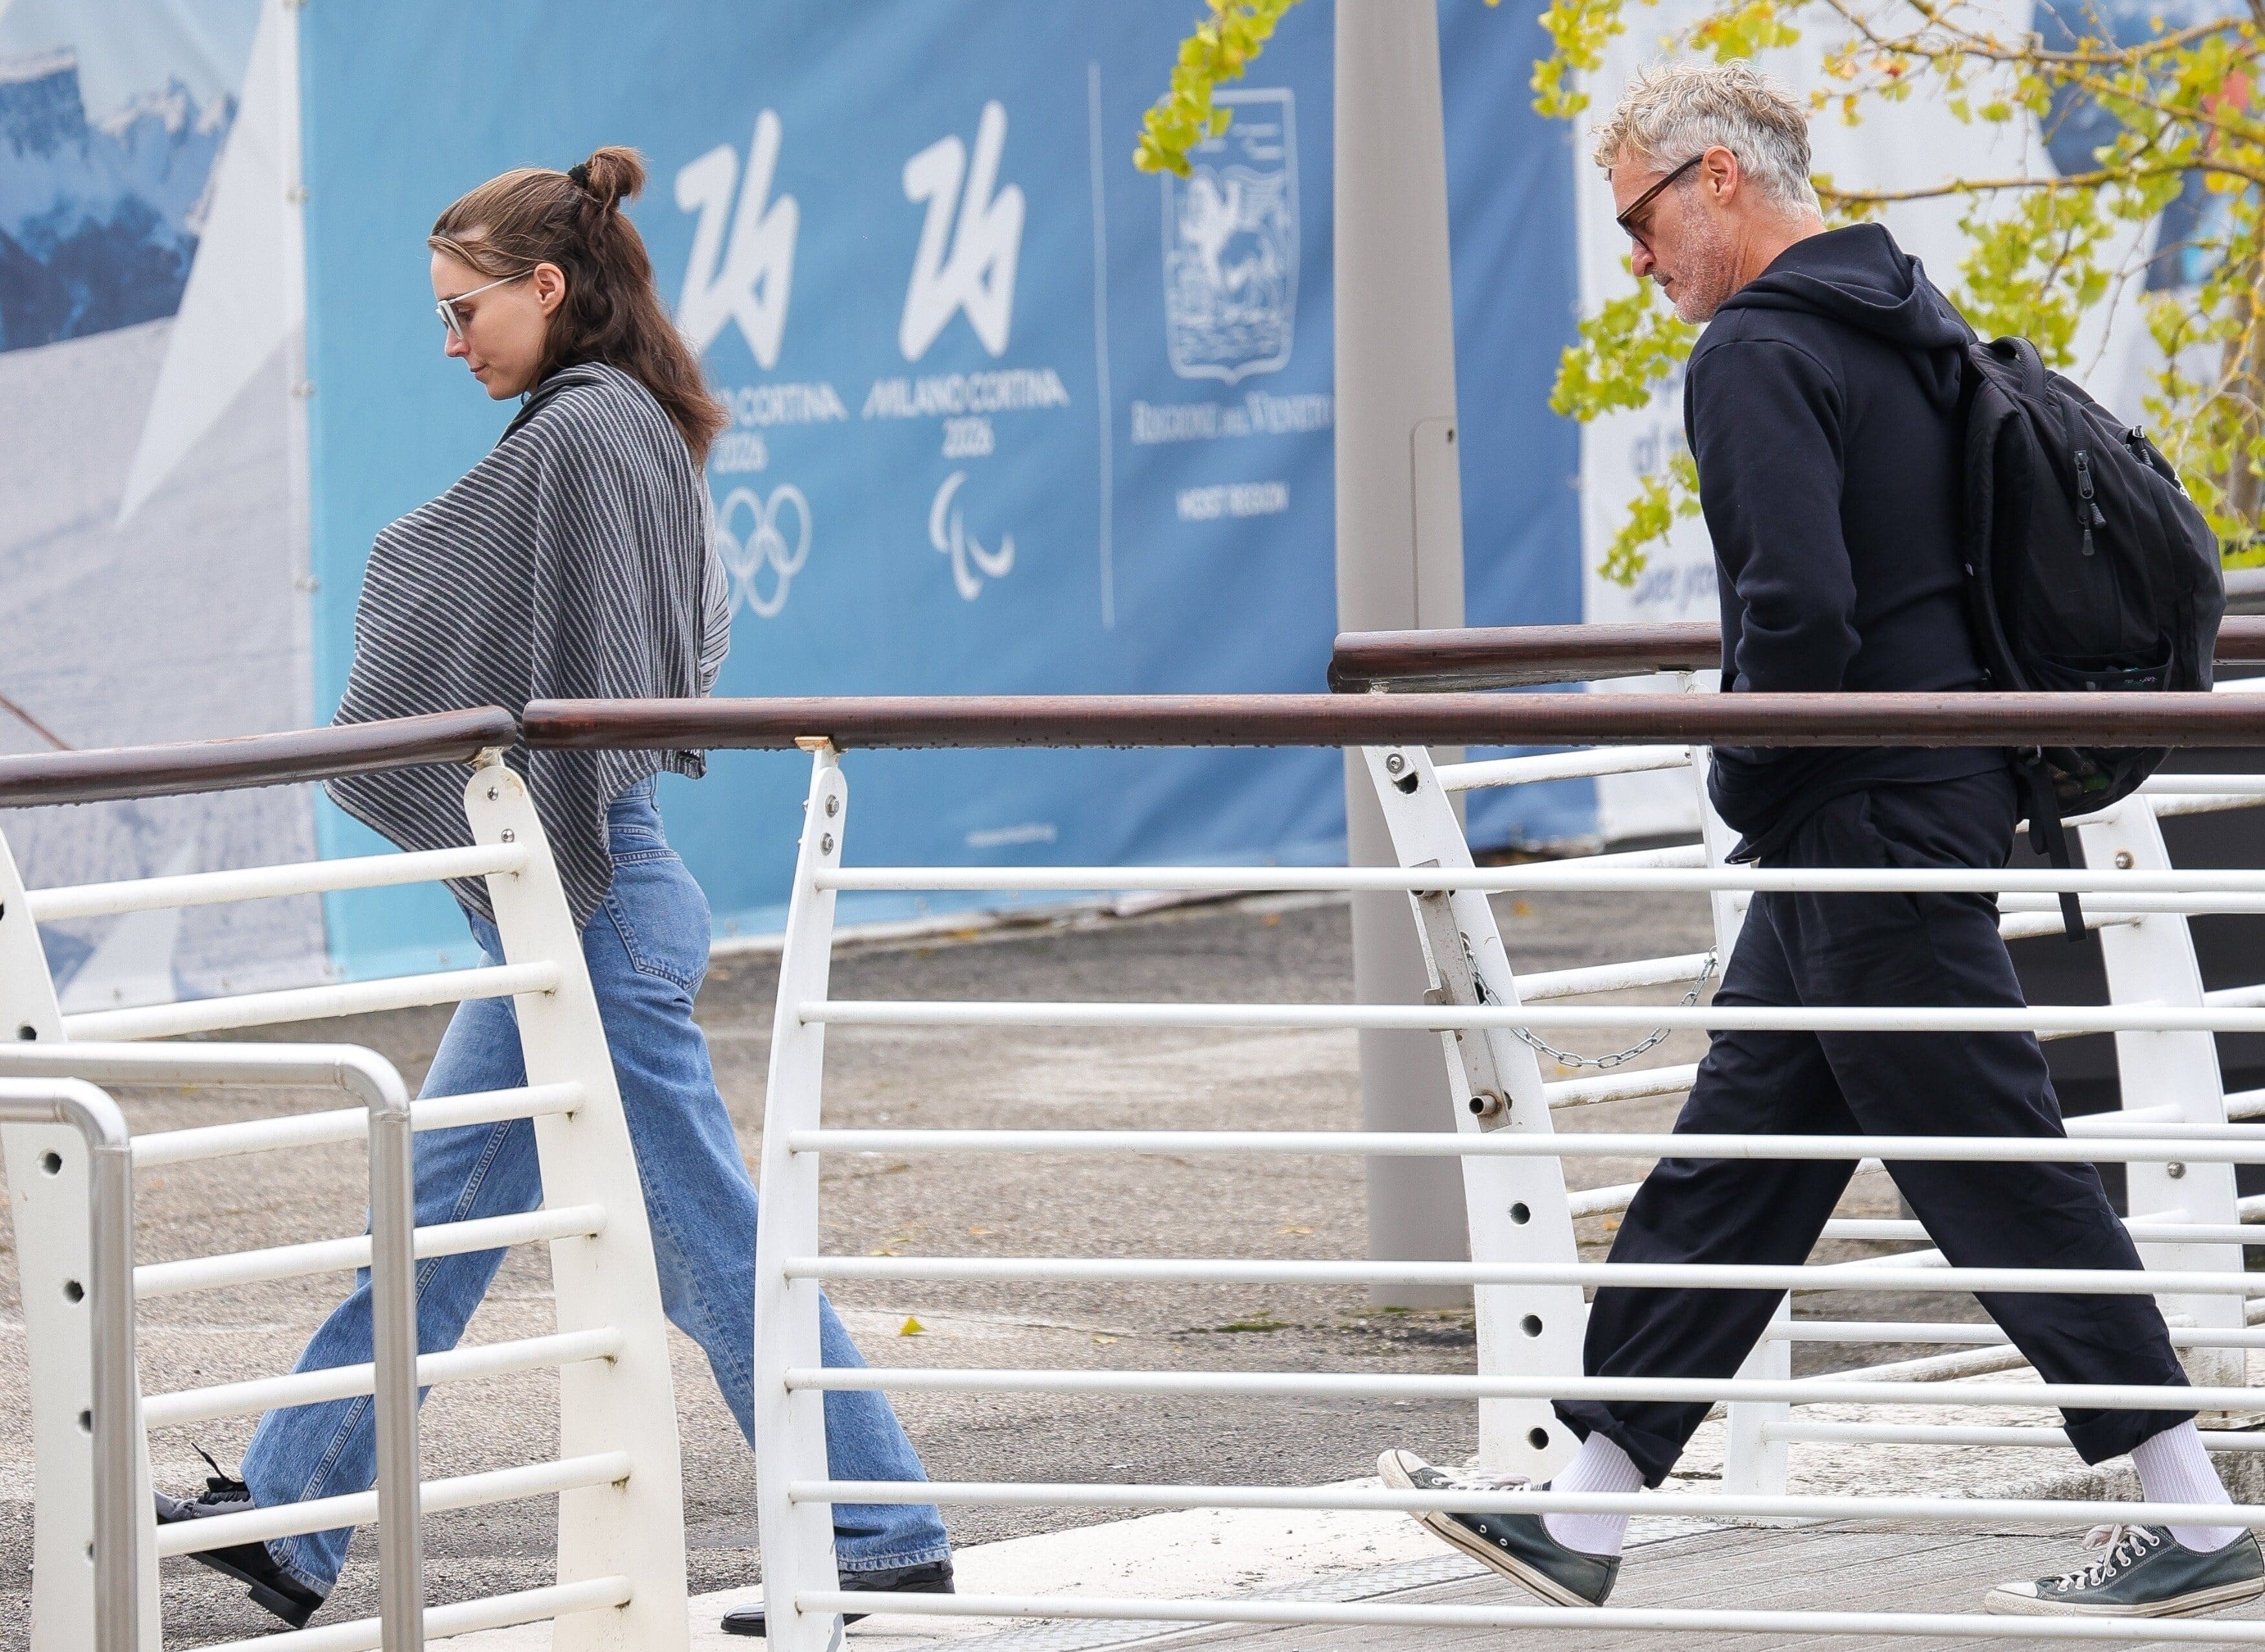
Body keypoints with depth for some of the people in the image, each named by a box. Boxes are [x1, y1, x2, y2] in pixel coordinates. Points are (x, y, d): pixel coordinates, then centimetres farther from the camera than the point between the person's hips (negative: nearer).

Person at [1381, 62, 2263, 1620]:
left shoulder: (1760, 355, -16)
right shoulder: (1915, 320, 14)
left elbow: (1797, 612, -27)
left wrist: (1747, 782, -9)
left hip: (1870, 832, -10)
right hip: (1954, 783, 10)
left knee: (1997, 1169, -4)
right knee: (1731, 1165, 12)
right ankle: (1581, 1521, 17)